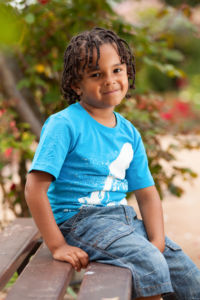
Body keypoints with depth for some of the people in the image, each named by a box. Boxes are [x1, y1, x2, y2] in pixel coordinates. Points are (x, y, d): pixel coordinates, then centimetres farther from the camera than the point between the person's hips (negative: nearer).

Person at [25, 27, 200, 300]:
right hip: (78, 220, -7)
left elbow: (147, 193, 10)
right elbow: (35, 188, -17)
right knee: (148, 263, -26)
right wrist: (57, 246, -18)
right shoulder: (64, 125, -12)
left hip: (123, 218, 7)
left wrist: (157, 242, -5)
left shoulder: (129, 133, 9)